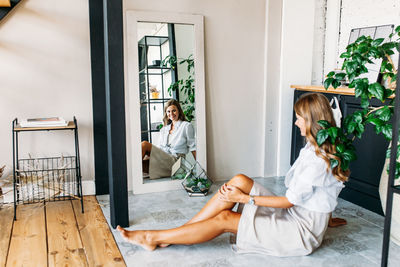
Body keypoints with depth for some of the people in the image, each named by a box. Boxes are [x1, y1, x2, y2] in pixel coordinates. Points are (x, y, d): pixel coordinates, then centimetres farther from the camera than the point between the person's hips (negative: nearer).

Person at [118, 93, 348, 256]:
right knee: (239, 181, -10)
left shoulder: (319, 160, -21)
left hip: (303, 228, -8)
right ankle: (181, 230, -6)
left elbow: (290, 200, -19)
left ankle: (153, 238, -4)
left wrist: (245, 198, -16)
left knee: (224, 219, -15)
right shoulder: (315, 149, 9)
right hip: (294, 212, 8)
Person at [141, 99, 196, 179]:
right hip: (162, 159, 5)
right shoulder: (164, 129, 25)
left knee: (145, 144, -21)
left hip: (174, 160, -5)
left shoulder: (187, 126, 7)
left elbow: (193, 147, 2)